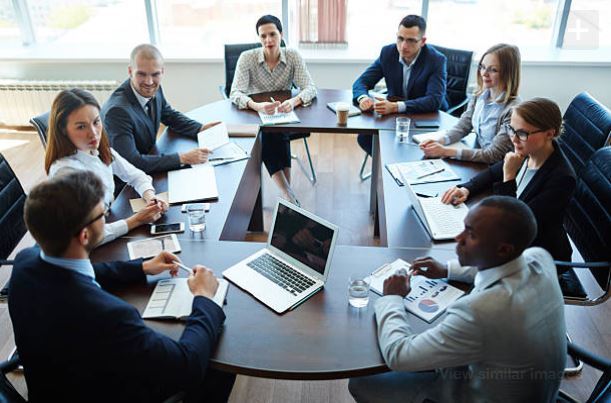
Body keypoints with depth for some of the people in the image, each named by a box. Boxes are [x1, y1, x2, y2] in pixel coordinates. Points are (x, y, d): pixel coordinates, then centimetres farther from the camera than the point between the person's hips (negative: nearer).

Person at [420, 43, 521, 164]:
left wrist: (445, 151, -26)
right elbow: (462, 126, 5)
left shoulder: (513, 109, -21)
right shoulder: (480, 95, 0)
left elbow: (493, 155, -22)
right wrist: (439, 141, -16)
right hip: (477, 161, 6)